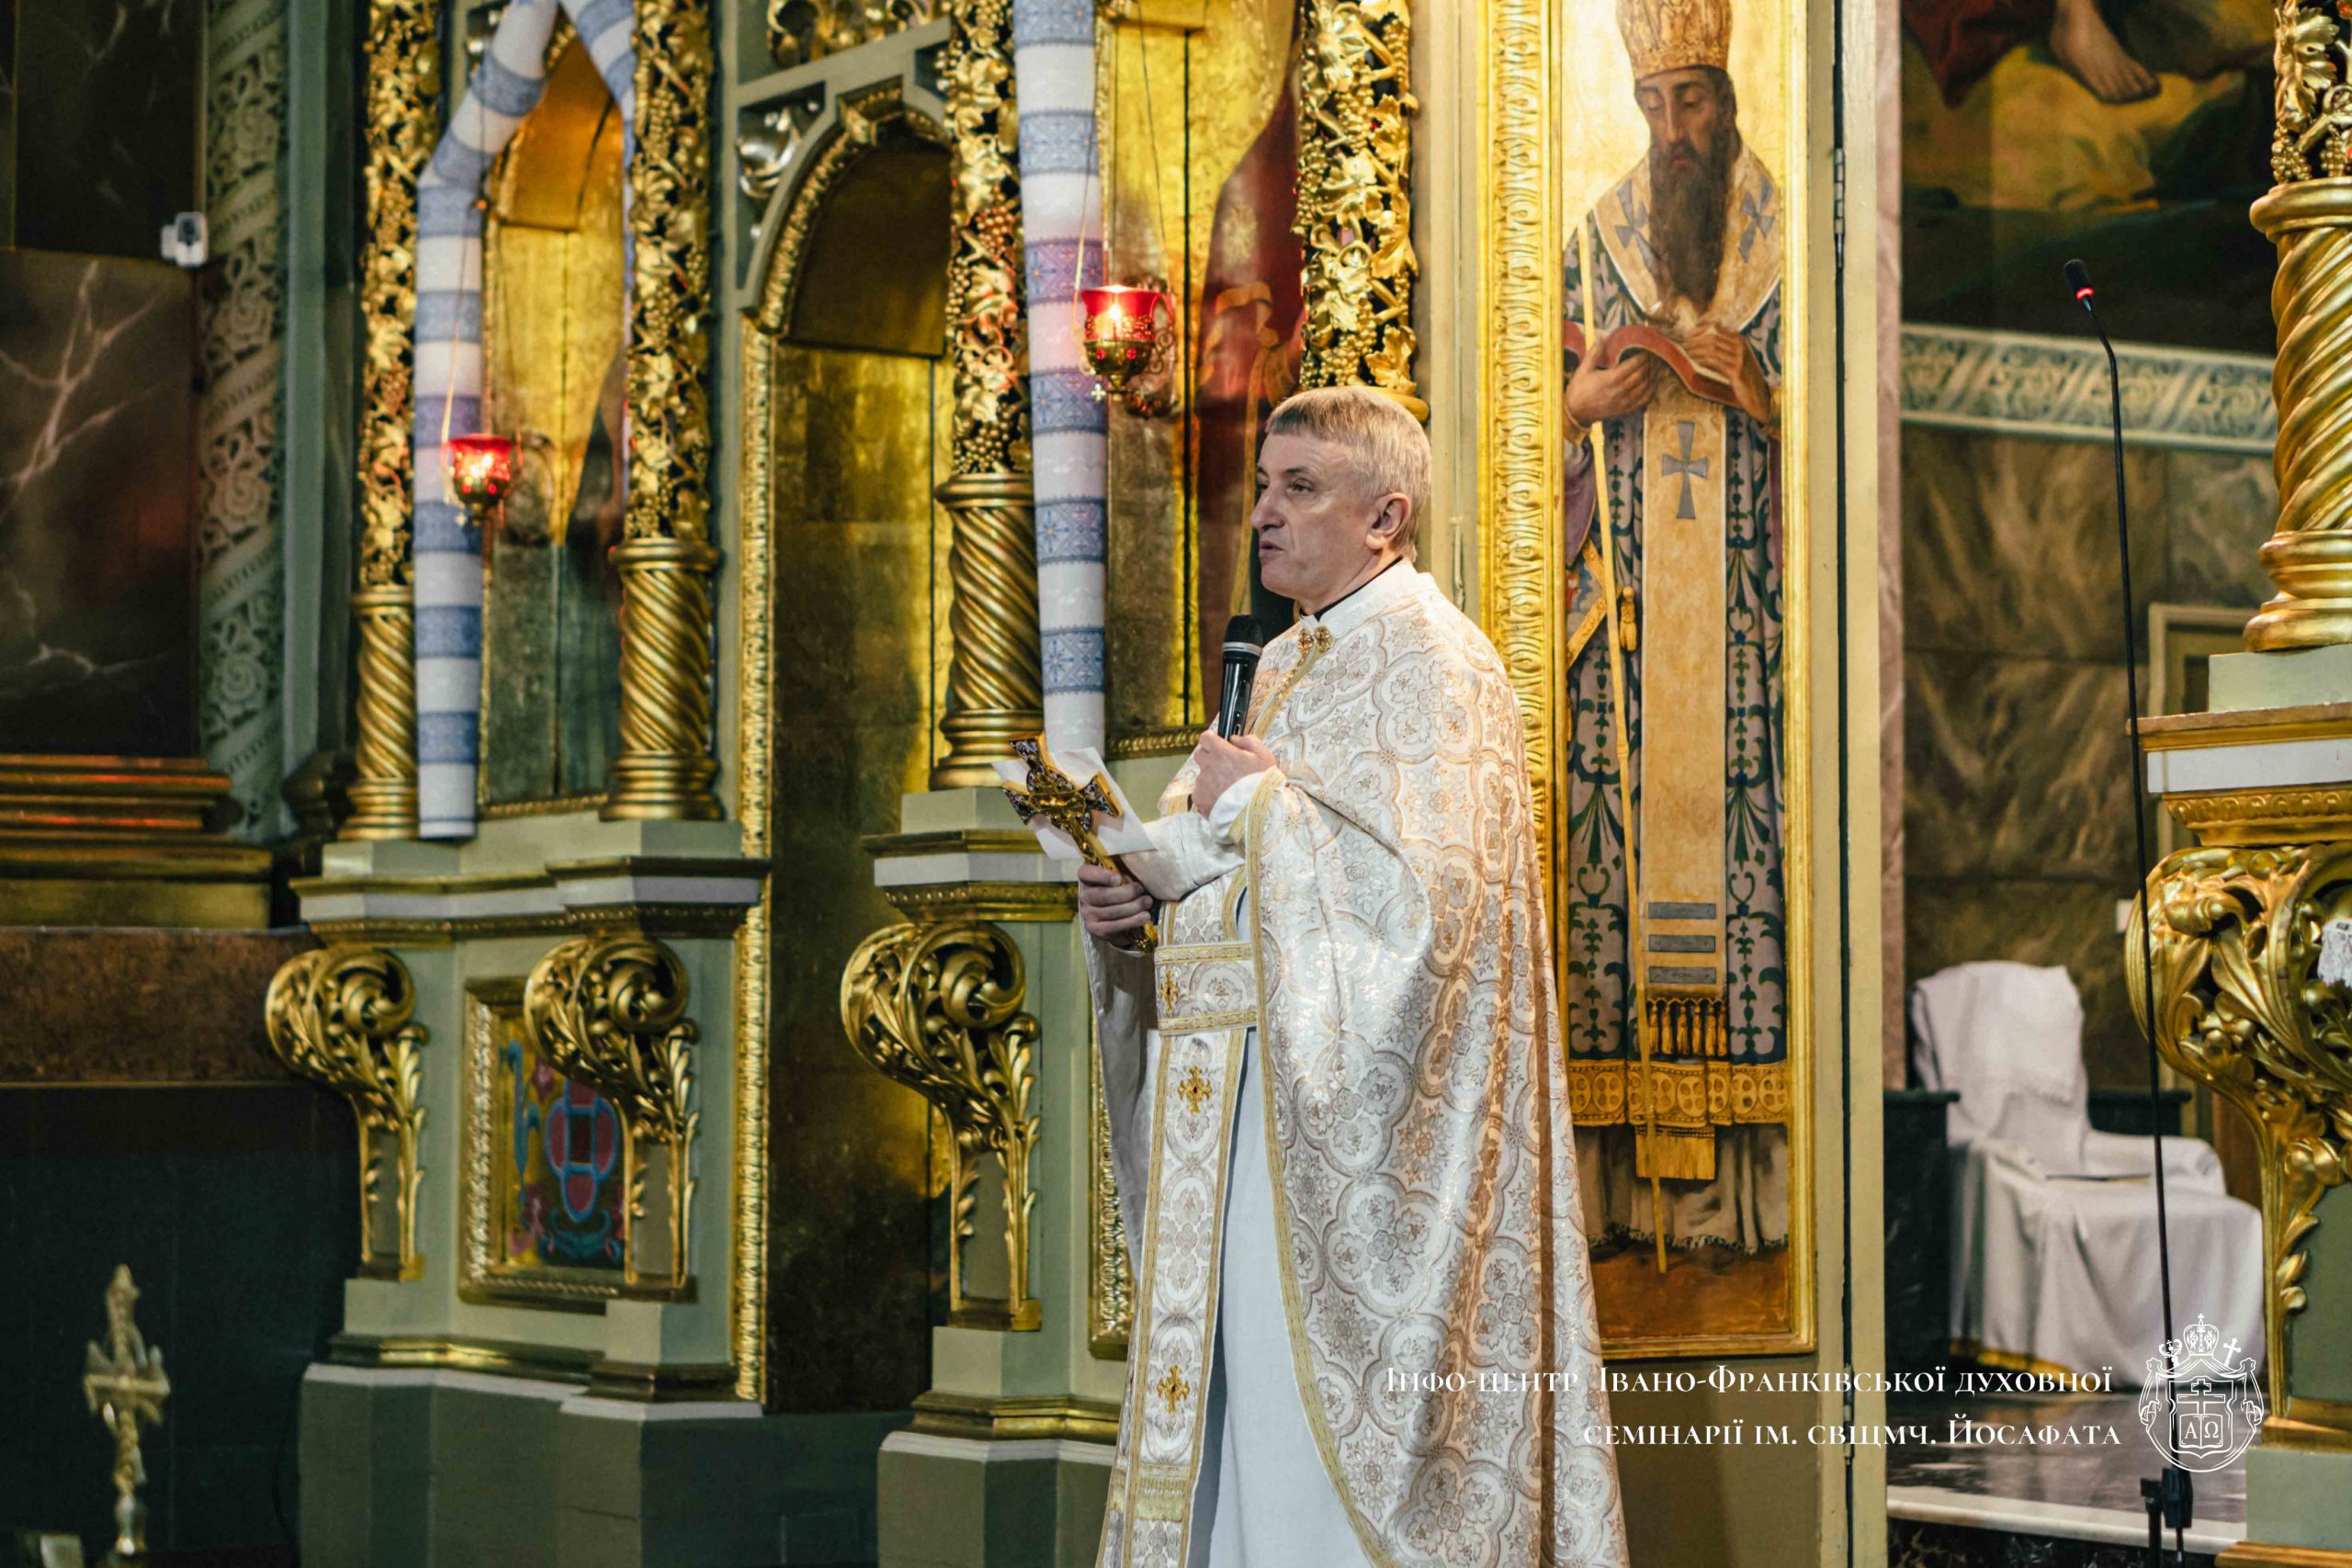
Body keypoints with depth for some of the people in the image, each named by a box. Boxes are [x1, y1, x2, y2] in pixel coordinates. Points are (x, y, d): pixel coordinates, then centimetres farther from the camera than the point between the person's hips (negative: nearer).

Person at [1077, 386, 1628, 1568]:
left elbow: (1421, 893, -22)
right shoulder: (1288, 665, 17)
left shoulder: (1431, 663, -11)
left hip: (1345, 1100, -9)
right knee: (1239, 1398, 9)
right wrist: (1147, 875, 1)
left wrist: (1255, 800, -14)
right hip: (1251, 1092, 9)